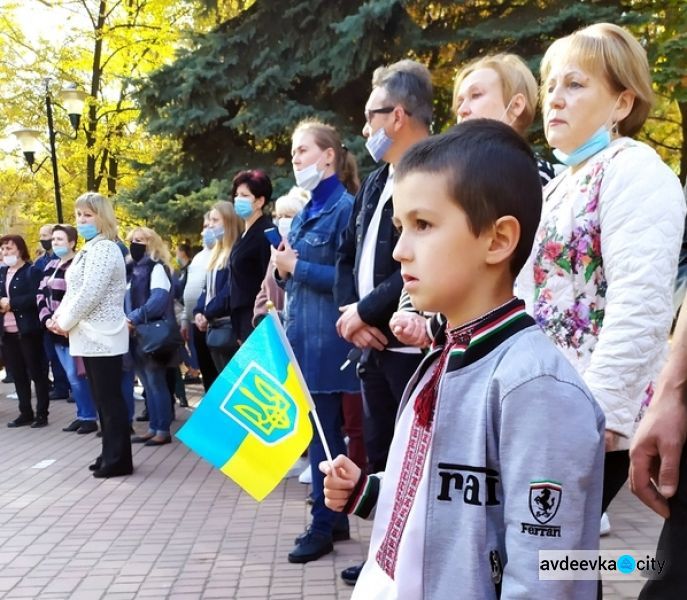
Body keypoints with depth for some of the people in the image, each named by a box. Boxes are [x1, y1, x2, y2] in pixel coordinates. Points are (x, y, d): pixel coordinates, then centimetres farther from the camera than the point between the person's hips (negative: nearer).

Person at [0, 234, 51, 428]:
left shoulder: (32, 271, -7)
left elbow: (36, 297, -18)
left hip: (28, 330, -7)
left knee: (37, 373, 0)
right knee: (18, 375, 12)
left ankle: (41, 414, 7)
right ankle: (25, 413, 20)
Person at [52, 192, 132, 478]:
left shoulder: (104, 248, -13)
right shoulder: (89, 249, 18)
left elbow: (89, 294, -19)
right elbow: (73, 291, 20)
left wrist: (65, 322, -9)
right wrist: (59, 317, 5)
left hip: (102, 336, -10)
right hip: (91, 335, 10)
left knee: (110, 398, -5)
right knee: (101, 398, 13)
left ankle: (118, 459, 1)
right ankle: (110, 454, 20)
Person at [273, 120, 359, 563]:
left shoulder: (344, 207, -10)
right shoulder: (306, 212, 15)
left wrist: (296, 266, -14)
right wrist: (283, 269, 0)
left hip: (326, 335, -9)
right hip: (300, 330, 9)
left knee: (323, 429, -2)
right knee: (318, 427, 12)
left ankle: (324, 524, 10)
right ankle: (335, 519, 22)